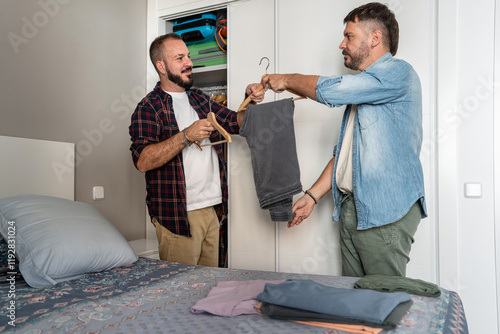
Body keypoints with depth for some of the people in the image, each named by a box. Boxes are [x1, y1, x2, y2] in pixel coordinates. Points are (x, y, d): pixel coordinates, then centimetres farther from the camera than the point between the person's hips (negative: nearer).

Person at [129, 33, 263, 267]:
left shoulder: (200, 99, 16)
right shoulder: (149, 107, -7)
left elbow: (235, 123, 18)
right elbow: (142, 161, -19)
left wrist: (250, 102, -1)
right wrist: (186, 136, -27)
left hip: (210, 210, 7)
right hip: (177, 215, -6)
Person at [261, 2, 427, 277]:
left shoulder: (398, 72, -7)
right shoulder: (360, 87, 22)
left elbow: (329, 91, -18)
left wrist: (287, 79, 1)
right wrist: (312, 196, 16)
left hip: (385, 212, -8)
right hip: (351, 209, 8)